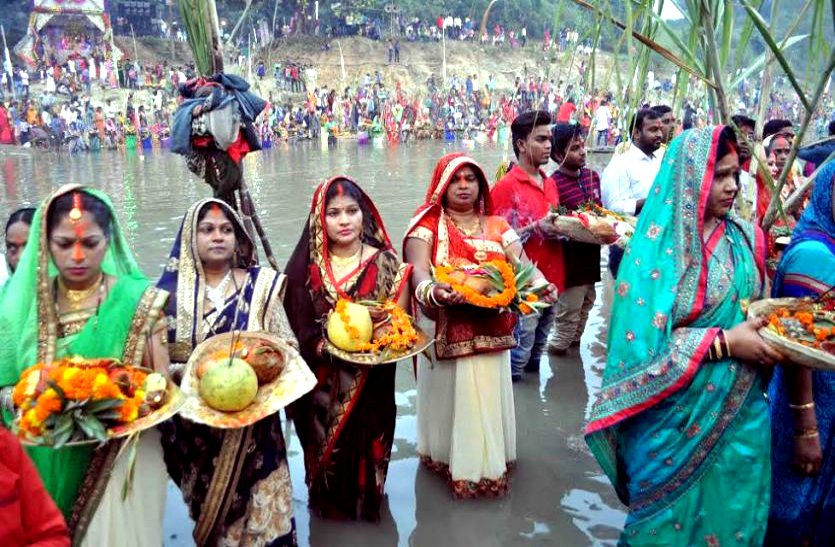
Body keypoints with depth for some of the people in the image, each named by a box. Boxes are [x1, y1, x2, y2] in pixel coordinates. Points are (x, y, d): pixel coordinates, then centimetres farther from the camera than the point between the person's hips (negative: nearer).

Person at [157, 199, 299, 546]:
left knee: (262, 513, 4)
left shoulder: (260, 286, 0)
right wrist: (187, 372, -18)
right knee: (208, 512, 15)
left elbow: (287, 348, 2)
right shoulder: (171, 293, 0)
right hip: (194, 424, 1)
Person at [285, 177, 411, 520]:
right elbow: (297, 328, -1)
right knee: (326, 451, 14)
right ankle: (327, 505, 40)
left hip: (370, 385, -1)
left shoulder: (385, 264, -4)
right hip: (321, 386, 1)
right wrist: (330, 342, -18)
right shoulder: (306, 268, -1)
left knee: (364, 450, 11)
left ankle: (366, 503, 37)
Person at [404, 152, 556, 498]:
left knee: (488, 394, 9)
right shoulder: (427, 225, 1)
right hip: (446, 332, -3)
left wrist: (541, 285, -22)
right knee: (450, 394, 2)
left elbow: (522, 263, 0)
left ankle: (489, 462, 26)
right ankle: (452, 461, 18)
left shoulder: (498, 226, 12)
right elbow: (418, 269, -15)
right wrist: (432, 291, -37)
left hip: (490, 330, 3)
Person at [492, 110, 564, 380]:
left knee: (538, 348, 21)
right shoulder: (506, 186, -12)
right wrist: (535, 229, -22)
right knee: (520, 352, 0)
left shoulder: (550, 183, 11)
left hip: (551, 281, 8)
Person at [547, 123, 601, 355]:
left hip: (591, 253, 8)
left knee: (586, 303, 22)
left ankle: (574, 340, 41)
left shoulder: (593, 176, 4)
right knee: (569, 310, 5)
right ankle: (558, 347, 25)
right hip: (570, 257, -8)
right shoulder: (553, 184, -22)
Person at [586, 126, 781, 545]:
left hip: (741, 412, 5)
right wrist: (724, 342, -23)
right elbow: (644, 343, -20)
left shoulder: (745, 239, 0)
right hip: (677, 417, -5)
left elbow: (755, 310, 12)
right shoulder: (657, 247, -17)